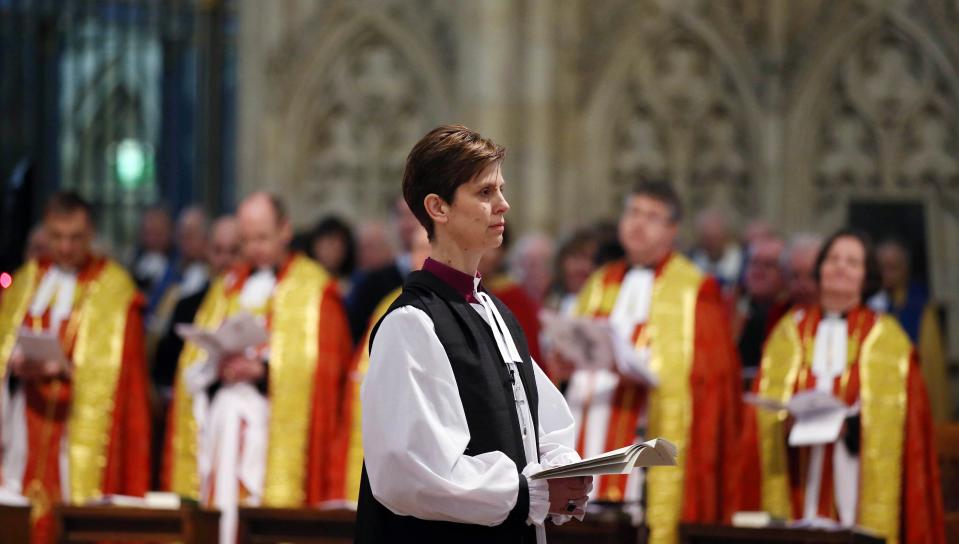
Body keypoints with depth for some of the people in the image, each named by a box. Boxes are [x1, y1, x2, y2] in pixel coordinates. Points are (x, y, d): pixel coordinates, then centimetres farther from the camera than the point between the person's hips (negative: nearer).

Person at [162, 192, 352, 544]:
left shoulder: (313, 289, 5)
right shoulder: (227, 287, 21)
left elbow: (321, 367, -5)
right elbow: (192, 367, 16)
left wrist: (263, 370, -16)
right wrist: (217, 366, -6)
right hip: (218, 430, 5)